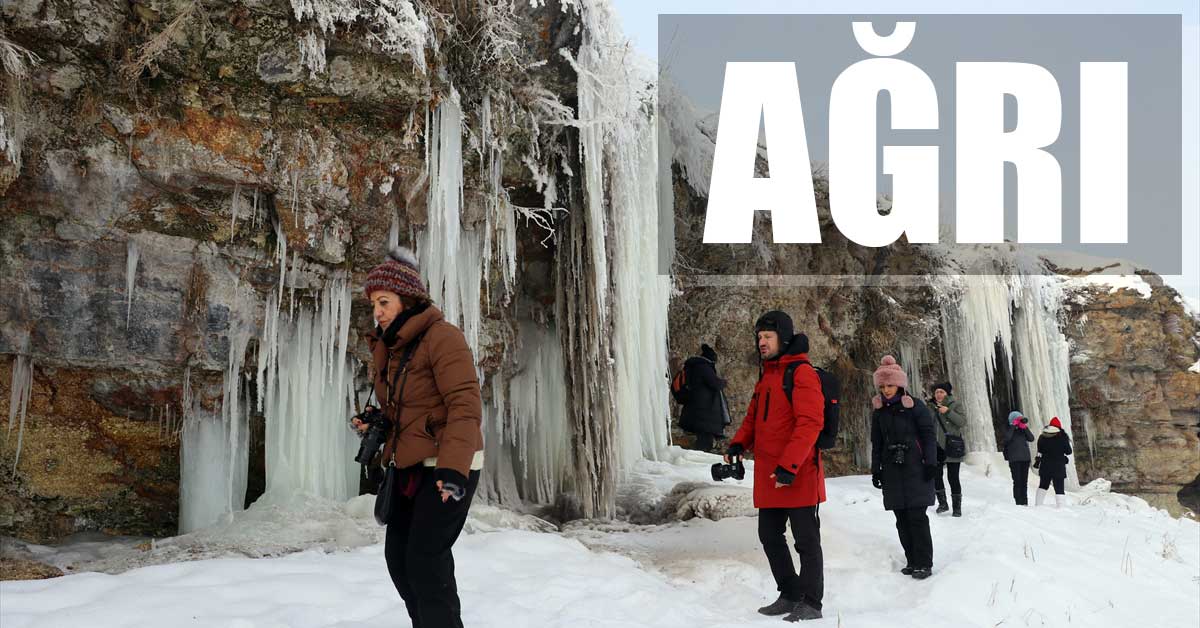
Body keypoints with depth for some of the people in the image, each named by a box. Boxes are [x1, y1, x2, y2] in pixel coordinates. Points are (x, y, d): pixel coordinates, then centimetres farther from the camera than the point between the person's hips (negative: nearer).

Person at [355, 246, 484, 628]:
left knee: (425, 559, -12)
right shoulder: (386, 349, 11)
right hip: (411, 467, 9)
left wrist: (453, 469, -32)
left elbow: (465, 406, -23)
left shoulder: (442, 337, -15)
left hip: (450, 468, -9)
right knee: (398, 555, 12)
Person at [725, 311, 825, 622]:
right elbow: (754, 417, 23)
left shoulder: (801, 372, -11)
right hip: (768, 476, 9)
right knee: (770, 537, 14)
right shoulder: (766, 377, 17)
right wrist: (739, 443, 3)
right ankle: (790, 595, 27)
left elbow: (810, 422, -19)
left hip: (798, 475, -9)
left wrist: (789, 465, -24)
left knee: (806, 540, 0)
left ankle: (811, 604, 9)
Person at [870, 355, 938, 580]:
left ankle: (924, 563, -4)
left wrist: (930, 464, -9)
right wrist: (876, 470, 10)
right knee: (902, 519, 4)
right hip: (892, 472, 5)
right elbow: (877, 443, 15)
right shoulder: (879, 412, 10)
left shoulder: (916, 407, -3)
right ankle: (912, 561, 10)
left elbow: (929, 437, -3)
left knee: (917, 517, -8)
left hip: (915, 470, -4)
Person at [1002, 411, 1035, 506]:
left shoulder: (1023, 430, 13)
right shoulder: (1009, 429, 0)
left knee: (1024, 481, 7)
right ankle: (1018, 502, -8)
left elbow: (1031, 439, 0)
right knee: (1017, 481, -8)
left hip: (1025, 458, 5)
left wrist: (1025, 428, -9)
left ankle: (1024, 502, 13)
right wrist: (1014, 426, -17)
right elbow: (1007, 438, -21)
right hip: (1014, 459, -5)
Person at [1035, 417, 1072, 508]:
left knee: (1043, 485, 19)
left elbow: (1039, 452, 4)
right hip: (1059, 467, -4)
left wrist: (1038, 462, 12)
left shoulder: (1042, 437, 1)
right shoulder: (1062, 437, -8)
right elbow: (1068, 452, -2)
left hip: (1045, 466, 4)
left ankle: (1037, 504, 21)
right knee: (1059, 488, -1)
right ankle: (1059, 507, -9)